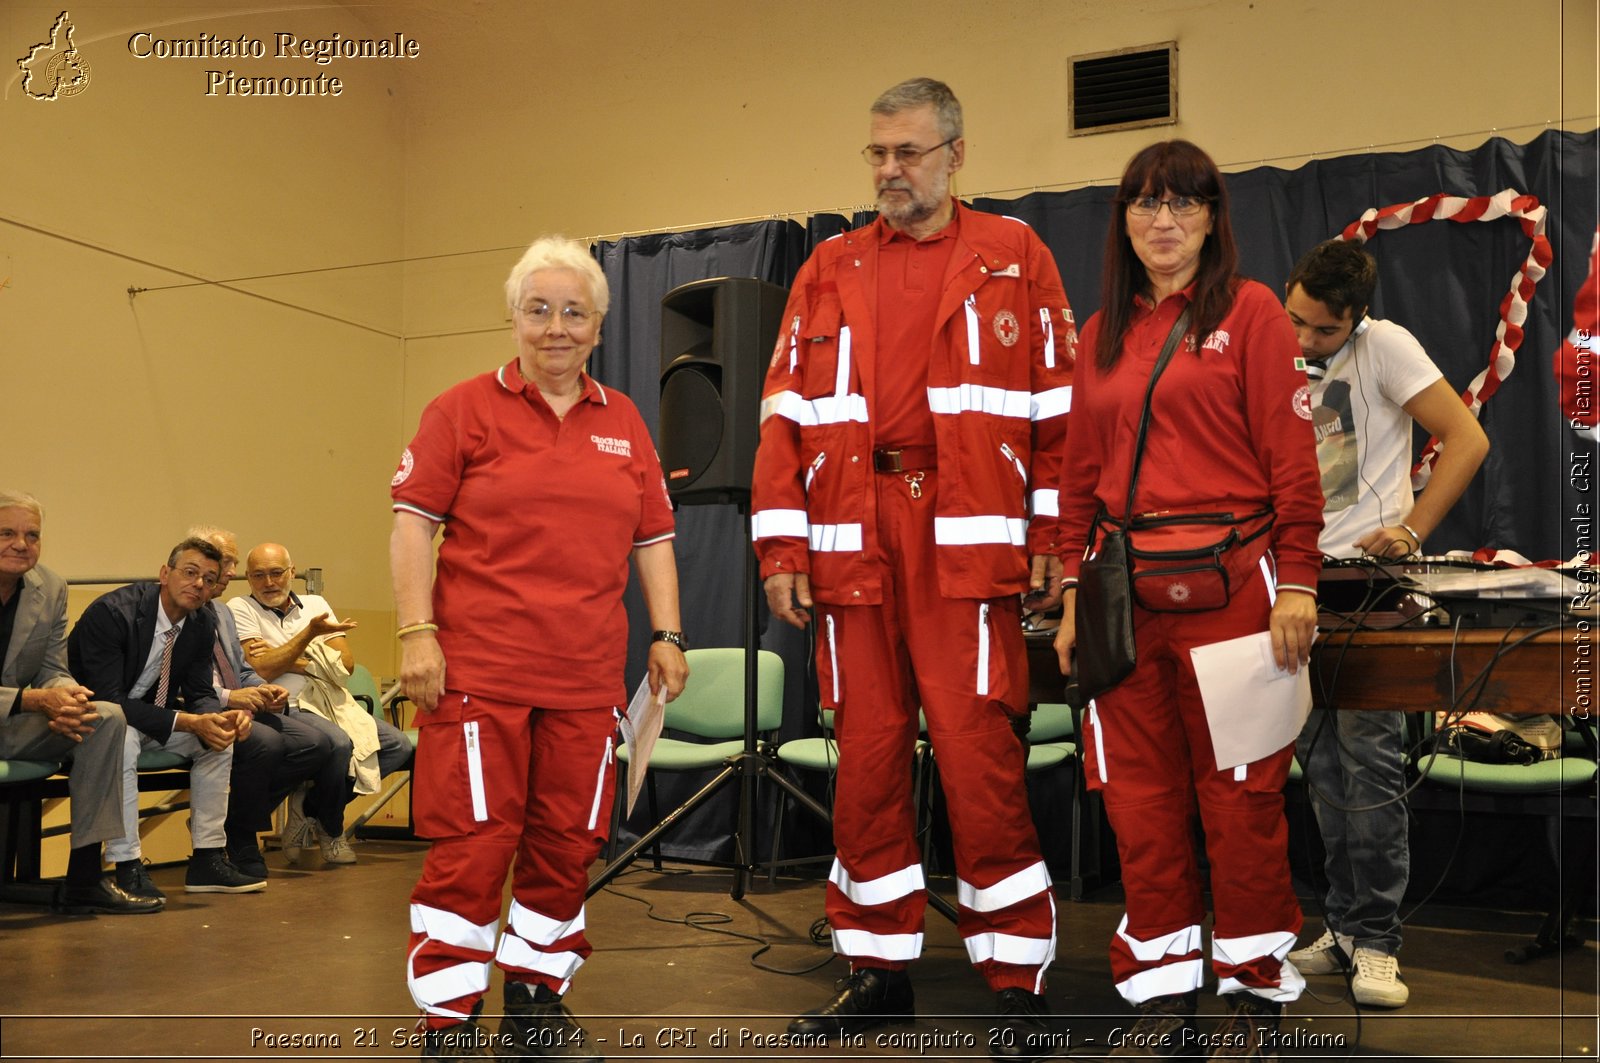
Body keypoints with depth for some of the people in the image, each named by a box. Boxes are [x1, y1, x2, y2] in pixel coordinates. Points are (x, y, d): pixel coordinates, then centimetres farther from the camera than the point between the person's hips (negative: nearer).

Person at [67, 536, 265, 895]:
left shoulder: (201, 627, -4)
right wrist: (187, 721, -38)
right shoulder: (111, 611, -27)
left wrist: (220, 717, -25)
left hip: (147, 711, 8)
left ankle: (207, 859, -1)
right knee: (123, 739, -37)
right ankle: (127, 868, -29)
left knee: (219, 737, -5)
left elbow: (200, 694, 2)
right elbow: (108, 700, -31)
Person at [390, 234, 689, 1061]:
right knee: (473, 843, -4)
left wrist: (666, 635, 9)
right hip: (477, 671, -4)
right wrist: (416, 633, -10)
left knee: (568, 843, 8)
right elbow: (413, 523, -2)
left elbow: (652, 538, 16)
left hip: (586, 675, 4)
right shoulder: (464, 410, 3)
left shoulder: (624, 423, 14)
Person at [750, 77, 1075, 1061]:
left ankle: (1018, 981, 8)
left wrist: (1053, 537, -2)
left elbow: (1056, 404, 5)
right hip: (853, 548, 3)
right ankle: (882, 969, 20)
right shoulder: (829, 272, 15)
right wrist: (781, 548, 3)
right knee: (866, 757, 7)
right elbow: (786, 414, 10)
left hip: (964, 546, -3)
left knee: (978, 753, -7)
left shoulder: (1015, 258, 8)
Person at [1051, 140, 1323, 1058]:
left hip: (1228, 582, -4)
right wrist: (1075, 589, 12)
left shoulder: (1251, 312, 1)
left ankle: (1257, 987, 19)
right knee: (1140, 791, 7)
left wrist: (1298, 582, -10)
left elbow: (1292, 458, -5)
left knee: (1240, 791, 2)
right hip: (1126, 589, 5)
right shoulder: (1103, 332, 14)